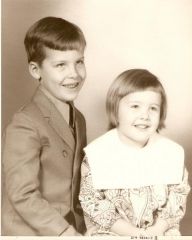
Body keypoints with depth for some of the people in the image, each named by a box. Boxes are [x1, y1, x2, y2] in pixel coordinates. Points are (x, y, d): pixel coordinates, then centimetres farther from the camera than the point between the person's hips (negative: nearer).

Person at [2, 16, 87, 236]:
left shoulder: (78, 120, 6)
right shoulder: (25, 126, -19)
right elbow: (22, 195, -22)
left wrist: (78, 228, 5)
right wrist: (64, 232, -24)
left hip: (71, 228, 7)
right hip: (31, 233, -7)